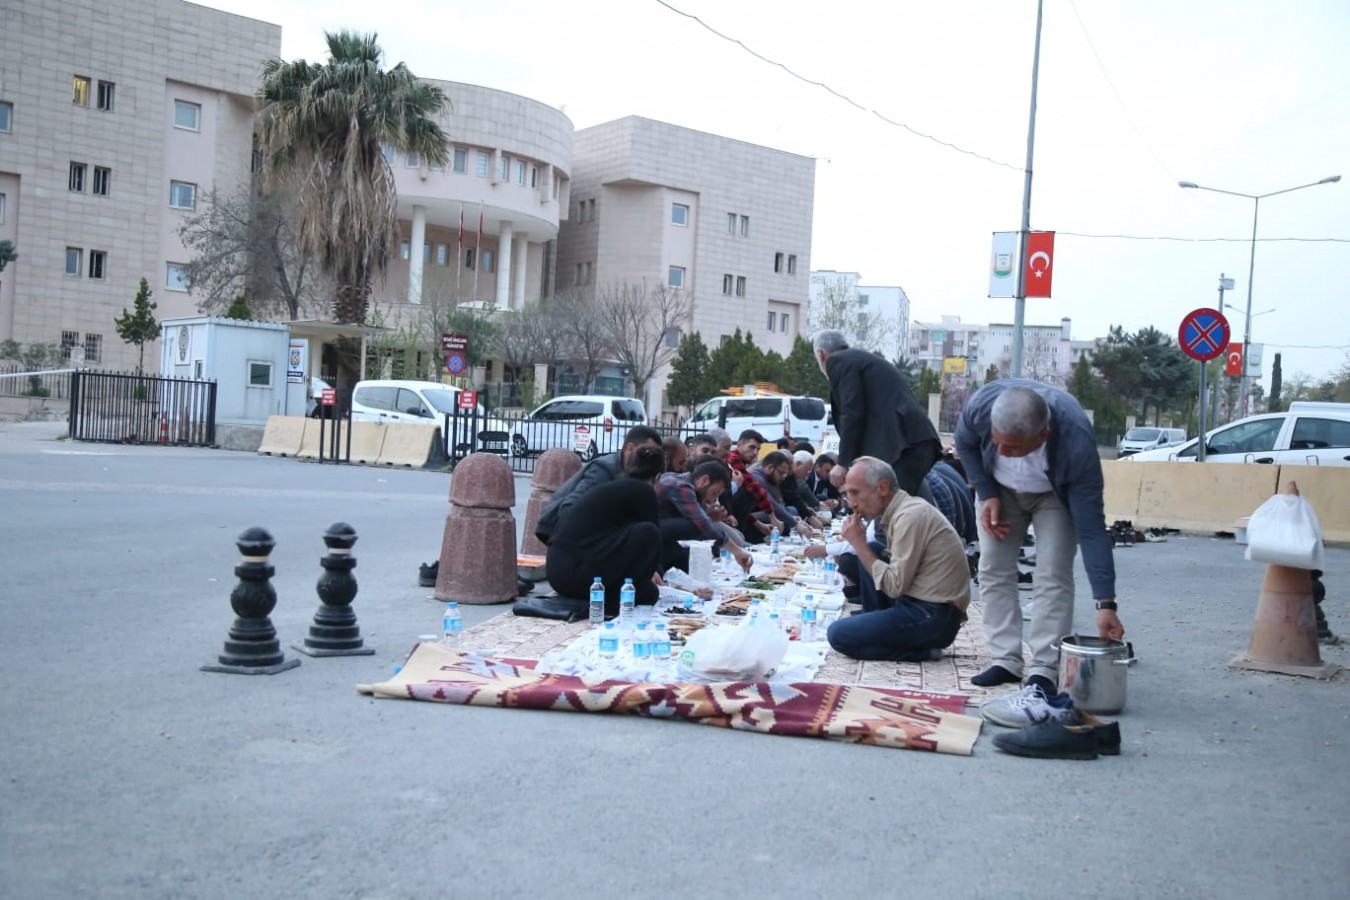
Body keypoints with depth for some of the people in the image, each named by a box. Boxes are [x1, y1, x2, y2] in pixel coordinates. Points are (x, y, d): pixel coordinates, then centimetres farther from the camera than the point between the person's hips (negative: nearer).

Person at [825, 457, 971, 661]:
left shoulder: (910, 516, -18)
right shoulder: (905, 508, 10)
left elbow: (894, 587, -19)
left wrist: (859, 544, -13)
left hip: (934, 619, -10)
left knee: (838, 635, -12)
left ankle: (917, 651, -6)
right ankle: (876, 630, 15)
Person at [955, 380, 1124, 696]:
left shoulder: (1077, 443, -42)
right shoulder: (982, 404, -36)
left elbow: (1091, 528, -36)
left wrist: (1106, 604, -37)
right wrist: (986, 494, -17)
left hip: (1055, 495, -3)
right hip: (1000, 489, 3)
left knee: (1053, 575, -15)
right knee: (993, 570, -3)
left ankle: (1043, 671, -10)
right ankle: (1005, 661, 5)